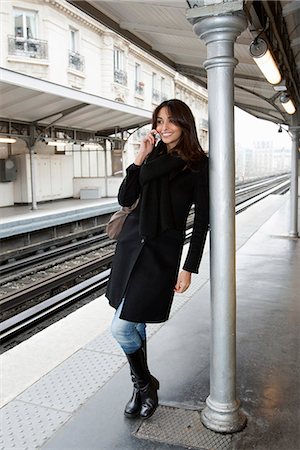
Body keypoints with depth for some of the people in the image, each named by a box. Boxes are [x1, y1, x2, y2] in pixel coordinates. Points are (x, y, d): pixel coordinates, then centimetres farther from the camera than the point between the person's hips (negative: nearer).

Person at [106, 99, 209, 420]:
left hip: (162, 251, -5)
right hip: (131, 241, 6)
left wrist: (189, 268, -9)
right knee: (133, 324, 13)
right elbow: (125, 199, 3)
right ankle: (143, 386, 34)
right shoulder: (153, 156, 9)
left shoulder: (198, 164, -6)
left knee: (122, 328, -6)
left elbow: (201, 220, -6)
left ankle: (144, 384, 22)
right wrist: (141, 157, -5)